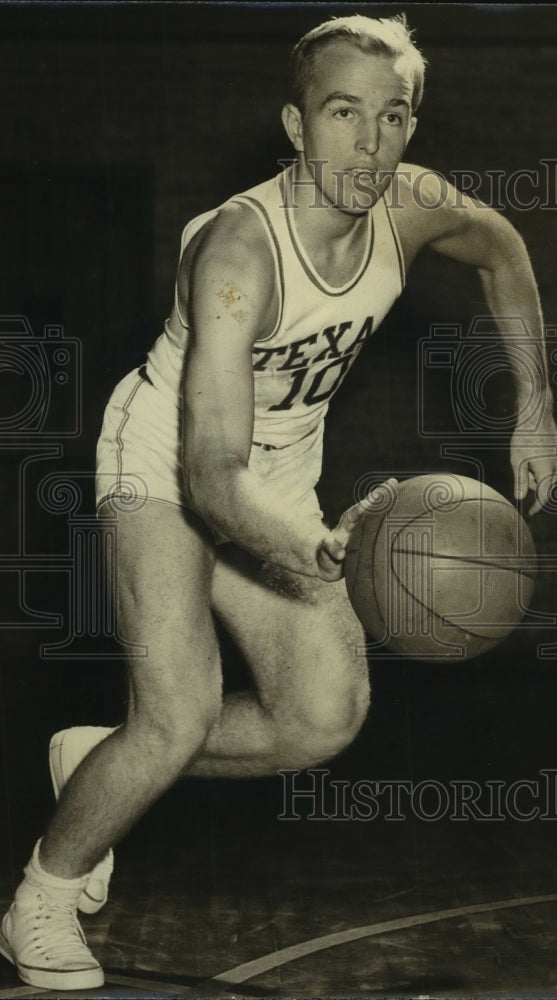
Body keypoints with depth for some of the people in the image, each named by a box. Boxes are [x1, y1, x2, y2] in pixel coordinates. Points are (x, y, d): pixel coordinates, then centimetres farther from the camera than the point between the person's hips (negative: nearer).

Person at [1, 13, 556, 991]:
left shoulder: (411, 206, -15)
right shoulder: (238, 249, -33)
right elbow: (210, 475, -38)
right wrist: (312, 552, -58)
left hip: (277, 476, 6)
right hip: (166, 460, -6)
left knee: (327, 718, -4)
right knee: (181, 719, -20)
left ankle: (99, 762, 15)